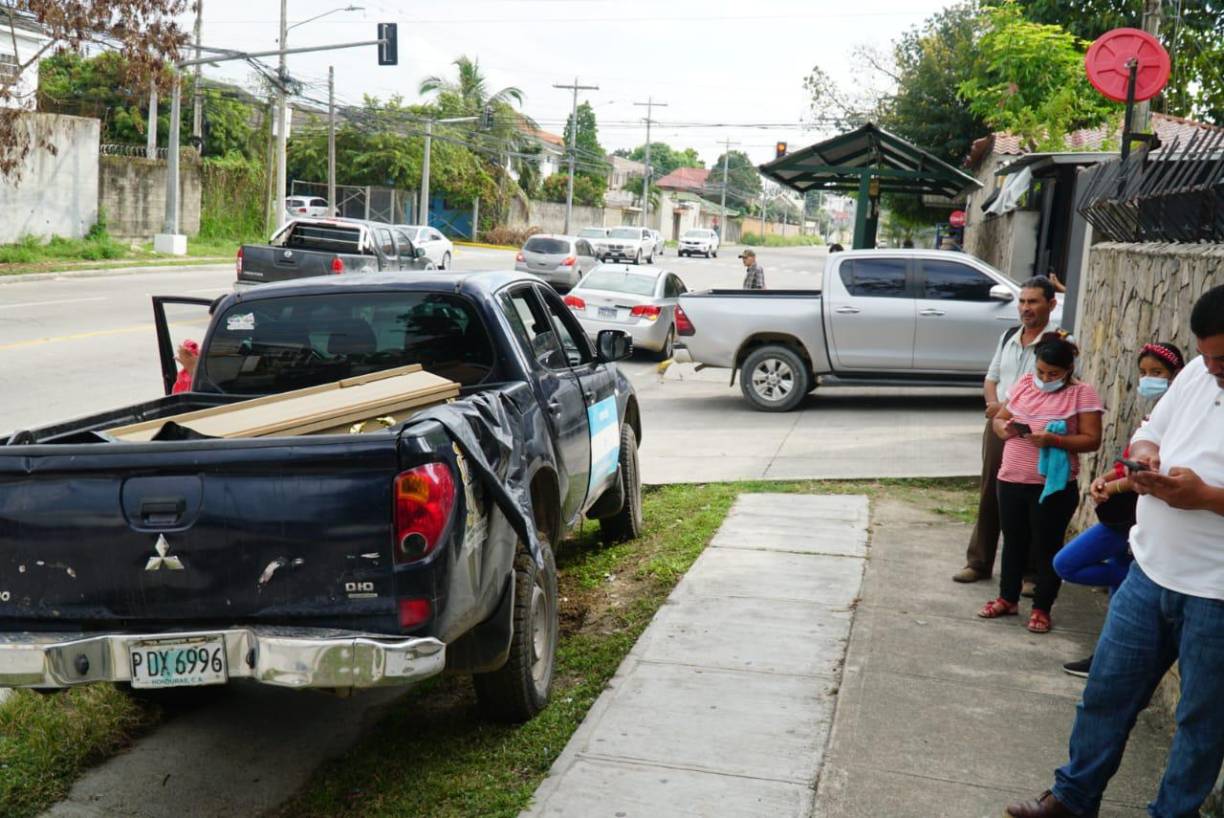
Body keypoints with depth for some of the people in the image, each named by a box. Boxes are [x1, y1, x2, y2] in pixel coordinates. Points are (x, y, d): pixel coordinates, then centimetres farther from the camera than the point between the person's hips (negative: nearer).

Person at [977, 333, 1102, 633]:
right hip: (1011, 479, 5)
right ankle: (1007, 598, 31)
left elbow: (1092, 440, -12)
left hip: (1052, 485, -5)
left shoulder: (1082, 393, -8)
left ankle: (1042, 608, 17)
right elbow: (999, 418, 14)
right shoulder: (1024, 383, 7)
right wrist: (1004, 427, -10)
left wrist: (1054, 440, -25)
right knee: (1013, 542, 17)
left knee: (1047, 547, 5)